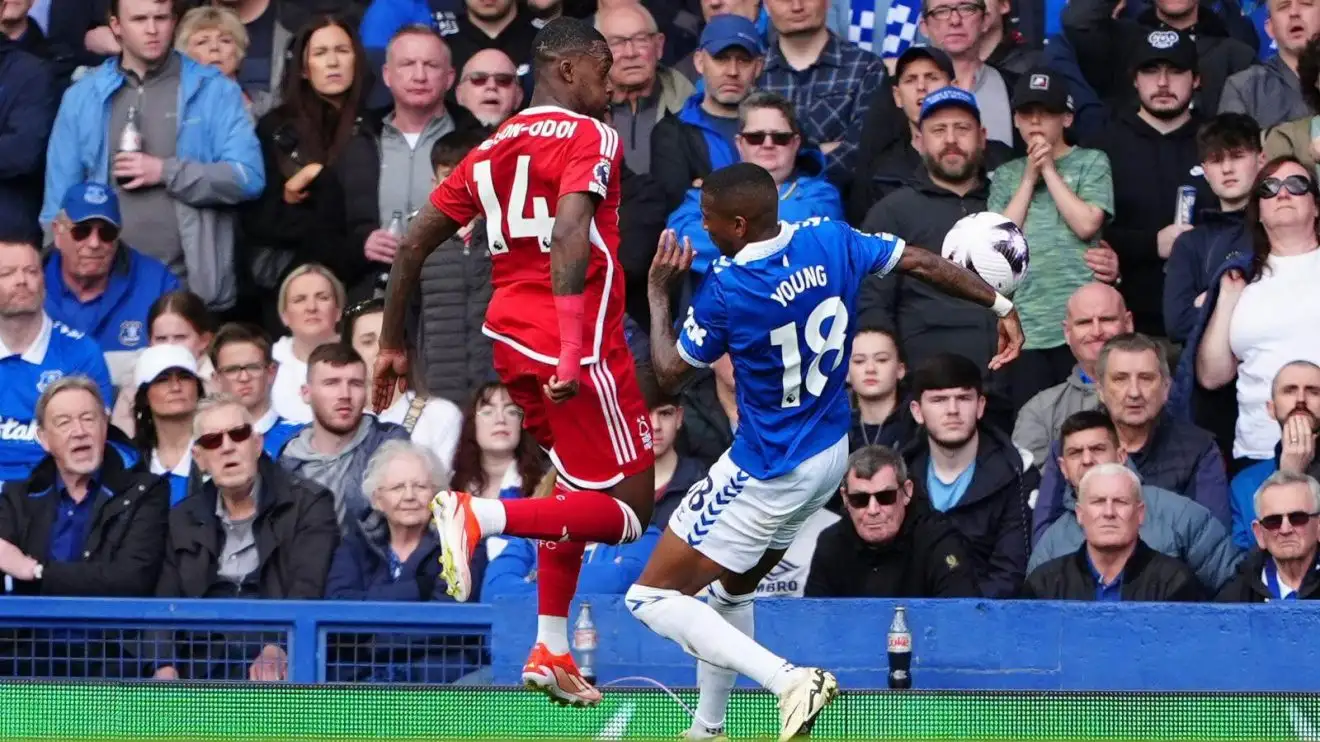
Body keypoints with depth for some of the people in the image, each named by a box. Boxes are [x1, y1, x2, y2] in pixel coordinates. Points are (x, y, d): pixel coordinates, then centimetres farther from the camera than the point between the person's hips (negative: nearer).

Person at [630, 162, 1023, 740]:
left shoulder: (726, 292, -23)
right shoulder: (831, 242, -8)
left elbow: (669, 373, -11)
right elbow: (923, 264, 0)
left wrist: (658, 292, 1)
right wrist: (1002, 307, 12)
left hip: (768, 474, -8)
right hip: (830, 455, 8)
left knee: (651, 598, -3)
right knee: (731, 588, 27)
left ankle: (790, 680, -19)